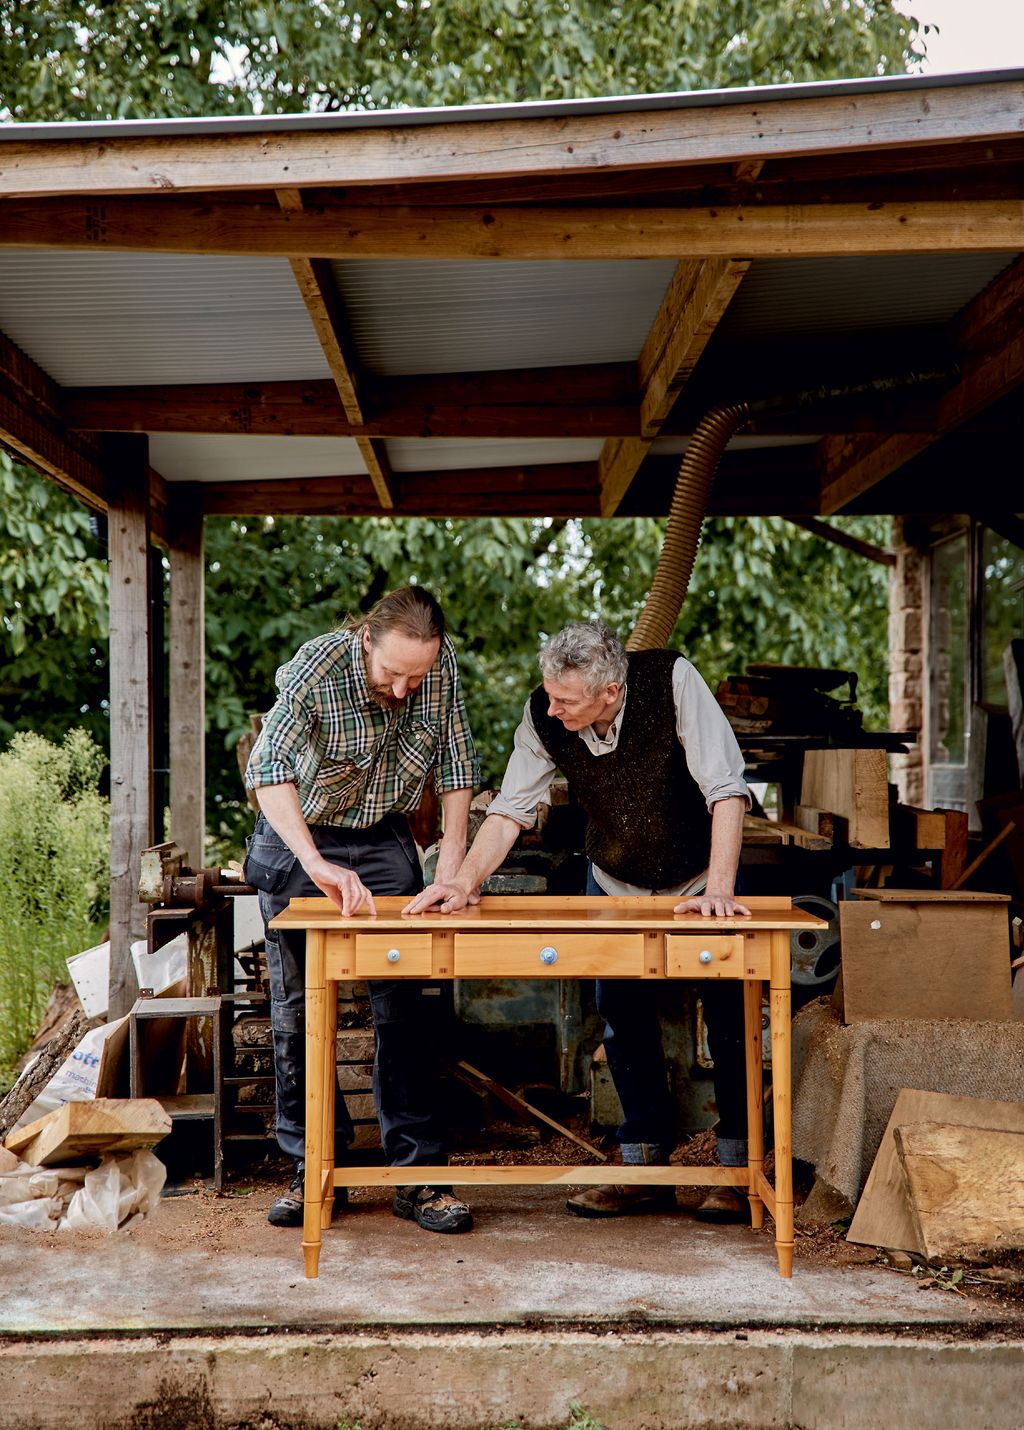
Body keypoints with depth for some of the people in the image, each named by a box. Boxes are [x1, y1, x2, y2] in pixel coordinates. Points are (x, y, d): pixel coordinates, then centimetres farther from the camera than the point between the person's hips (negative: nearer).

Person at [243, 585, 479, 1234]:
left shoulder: (443, 665, -17)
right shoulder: (317, 668, -29)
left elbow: (455, 758, -2)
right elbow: (268, 769, -42)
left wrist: (454, 850, -10)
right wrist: (319, 866, -53)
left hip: (384, 838, 2)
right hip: (296, 838, -2)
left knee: (409, 1002, -7)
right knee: (299, 1008, 1)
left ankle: (417, 1171, -2)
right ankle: (315, 1167, 12)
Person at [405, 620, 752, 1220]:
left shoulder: (672, 681, -30)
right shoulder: (543, 718, -21)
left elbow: (726, 787, -30)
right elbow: (511, 810, -17)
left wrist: (720, 887, -37)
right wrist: (467, 880, -31)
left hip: (701, 881, -3)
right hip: (615, 884, 3)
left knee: (729, 1018, -1)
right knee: (623, 1019, 1)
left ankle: (738, 1167, 13)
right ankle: (648, 1166, 13)